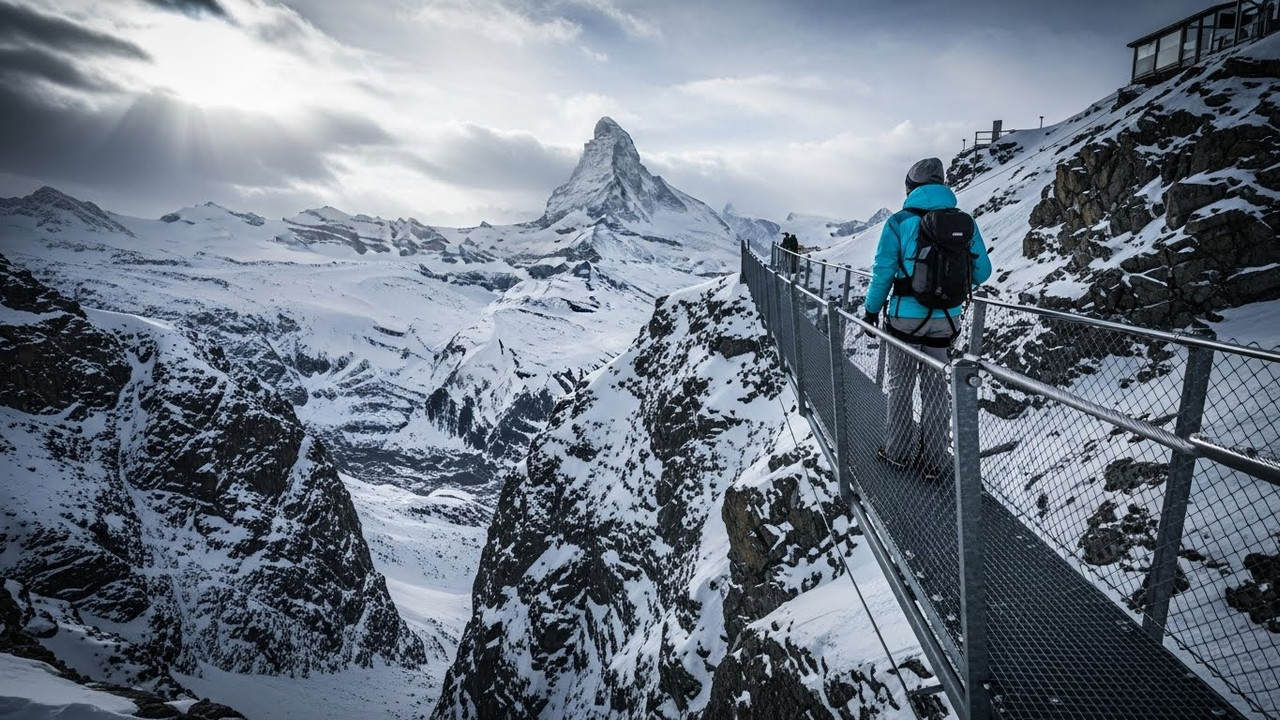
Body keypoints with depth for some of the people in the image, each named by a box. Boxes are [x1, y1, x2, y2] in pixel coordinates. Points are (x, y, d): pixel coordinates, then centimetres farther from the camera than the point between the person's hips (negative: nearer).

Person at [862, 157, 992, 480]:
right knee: (936, 386, 14)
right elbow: (981, 271, 3)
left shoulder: (899, 222, -9)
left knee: (900, 385, 13)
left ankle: (899, 451, 26)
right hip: (946, 320, 3)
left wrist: (872, 309, 7)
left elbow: (883, 272, -6)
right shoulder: (964, 222, 0)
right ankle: (934, 460, 24)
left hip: (906, 318, -3)